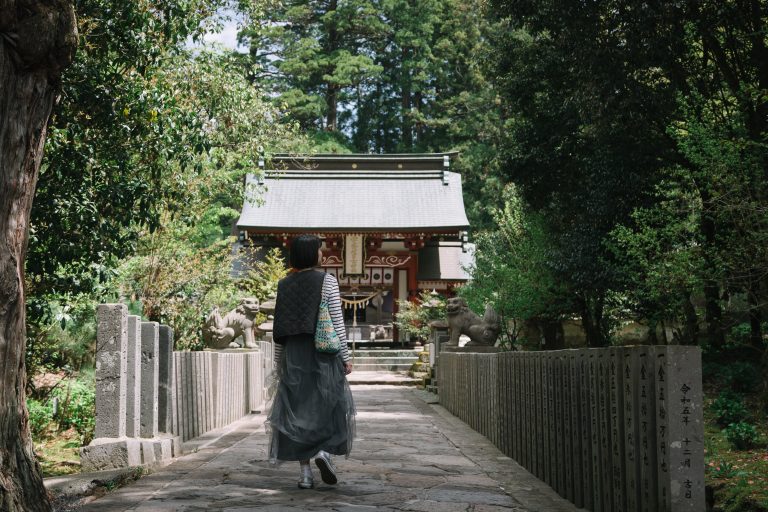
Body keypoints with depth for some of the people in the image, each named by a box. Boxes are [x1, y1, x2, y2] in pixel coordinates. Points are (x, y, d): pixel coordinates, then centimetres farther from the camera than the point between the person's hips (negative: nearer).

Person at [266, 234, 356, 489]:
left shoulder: (284, 284, 5)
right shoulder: (327, 281, -5)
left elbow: (279, 329, 6)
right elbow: (337, 322, -8)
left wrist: (279, 362, 13)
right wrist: (346, 356, -3)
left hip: (293, 355, 3)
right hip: (324, 354, -3)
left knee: (297, 410, 6)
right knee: (330, 405, 14)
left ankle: (305, 472, 5)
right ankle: (325, 450, -8)